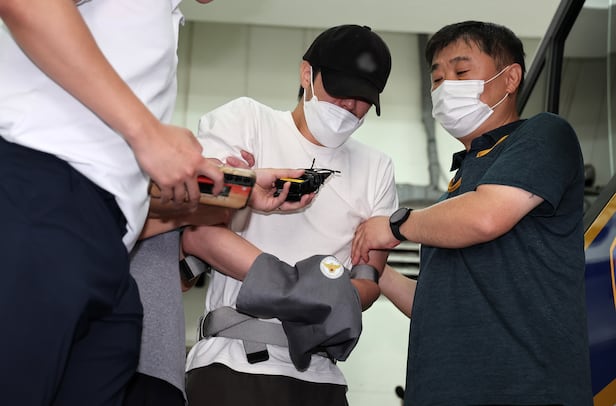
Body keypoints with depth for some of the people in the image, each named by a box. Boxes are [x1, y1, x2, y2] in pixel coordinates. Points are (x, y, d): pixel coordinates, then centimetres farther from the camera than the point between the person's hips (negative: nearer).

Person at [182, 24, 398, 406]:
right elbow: (198, 233, -11)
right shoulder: (245, 119, 0)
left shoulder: (377, 169, 13)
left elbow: (370, 278, 7)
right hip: (232, 363, -4)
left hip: (321, 375, 5)